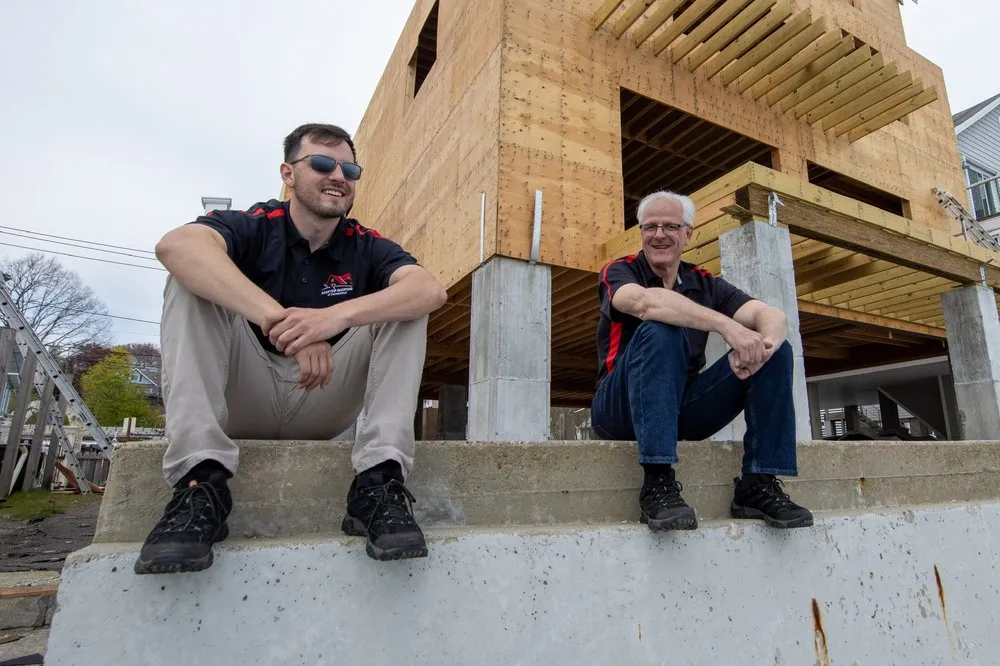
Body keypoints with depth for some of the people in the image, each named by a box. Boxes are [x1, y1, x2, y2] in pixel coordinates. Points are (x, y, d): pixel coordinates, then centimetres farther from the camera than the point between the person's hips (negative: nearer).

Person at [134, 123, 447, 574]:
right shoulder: (253, 227, -3)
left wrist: (339, 315, -38)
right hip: (244, 400, 0)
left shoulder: (366, 247, 0)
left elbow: (431, 289, -21)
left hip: (323, 410, 1)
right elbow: (177, 245, -27)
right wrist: (278, 319, -42)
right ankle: (200, 482, -28)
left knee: (404, 305, -14)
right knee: (193, 279, -17)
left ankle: (378, 482, -26)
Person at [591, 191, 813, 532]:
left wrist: (763, 344, -28)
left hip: (685, 409, 5)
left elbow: (772, 315, -5)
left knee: (777, 351, -7)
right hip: (622, 410, -4)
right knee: (659, 330, -31)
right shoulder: (619, 272, -2)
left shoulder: (705, 284, 11)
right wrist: (728, 326, -36)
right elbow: (643, 302, -28)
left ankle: (758, 484, -8)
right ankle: (657, 484, -32)